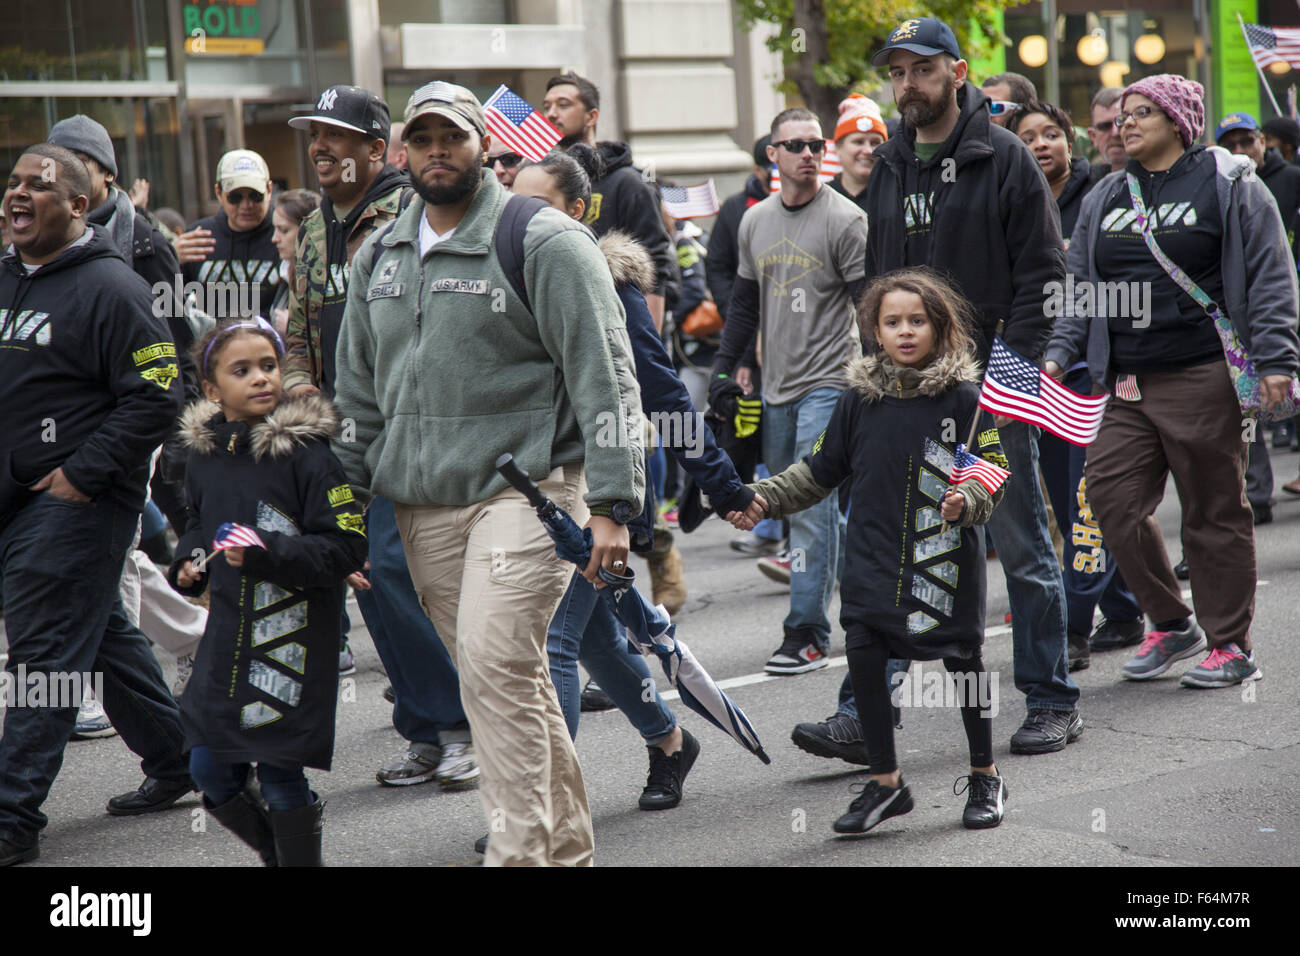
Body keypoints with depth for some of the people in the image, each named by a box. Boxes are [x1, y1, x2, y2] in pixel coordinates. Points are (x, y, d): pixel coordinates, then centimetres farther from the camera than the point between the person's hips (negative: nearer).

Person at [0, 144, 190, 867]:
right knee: (106, 637, 16)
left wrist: (82, 474, -17)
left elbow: (156, 396, -15)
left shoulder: (109, 287, -11)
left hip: (76, 502, -8)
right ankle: (177, 763, 30)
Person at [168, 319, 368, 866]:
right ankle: (275, 853, 32)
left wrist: (269, 553, -24)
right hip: (227, 631, 6)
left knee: (279, 773, -2)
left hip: (291, 640, -6)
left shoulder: (305, 452, -12)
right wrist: (189, 563, 7)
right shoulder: (204, 452, 7)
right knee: (208, 769, 9)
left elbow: (347, 548, -14)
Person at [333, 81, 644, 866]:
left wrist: (612, 504, -16)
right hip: (421, 506, 6)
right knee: (516, 680, 10)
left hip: (524, 488, -6)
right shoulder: (379, 258, 15)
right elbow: (358, 389, 22)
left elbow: (604, 378, -10)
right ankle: (567, 844, 20)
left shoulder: (544, 243, -6)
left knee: (495, 665, -18)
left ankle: (520, 849, -14)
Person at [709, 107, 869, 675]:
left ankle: (807, 634, -10)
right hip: (776, 385, 6)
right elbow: (744, 301, 19)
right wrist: (723, 369, 12)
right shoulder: (755, 222, 11)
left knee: (812, 505, -12)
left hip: (828, 382, -6)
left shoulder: (844, 219, -6)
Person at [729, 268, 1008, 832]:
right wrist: (765, 498, 4)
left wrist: (967, 501, -24)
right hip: (872, 559, 3)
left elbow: (993, 474, -5)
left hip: (946, 560, -3)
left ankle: (984, 778, 26)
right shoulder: (859, 398, 5)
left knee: (963, 660, 8)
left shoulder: (963, 396, -5)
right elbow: (820, 472, 13)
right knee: (863, 659, -1)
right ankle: (885, 782, 16)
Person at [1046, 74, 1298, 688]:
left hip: (1203, 379, -5)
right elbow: (1079, 286, 19)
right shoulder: (1104, 199, 17)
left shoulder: (1229, 186, 1)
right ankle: (1171, 625, 14)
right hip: (1128, 384, 6)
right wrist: (1060, 353, 6)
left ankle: (1231, 644, 11)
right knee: (1111, 498, -3)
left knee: (1215, 512, 0)